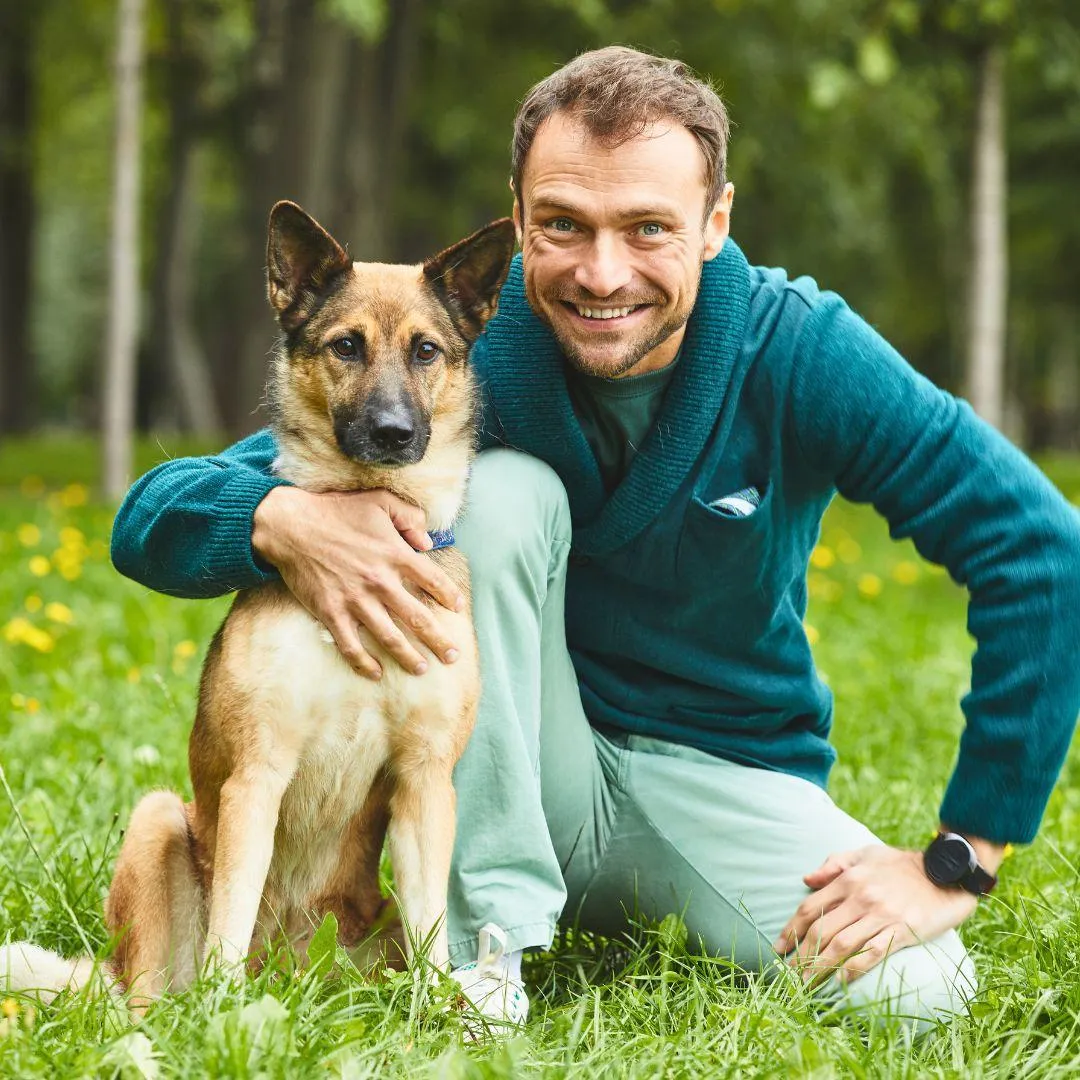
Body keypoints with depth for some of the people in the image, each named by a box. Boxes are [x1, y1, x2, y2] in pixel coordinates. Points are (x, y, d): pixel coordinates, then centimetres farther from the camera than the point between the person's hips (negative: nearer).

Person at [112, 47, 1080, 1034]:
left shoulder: (798, 353, -17)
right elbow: (150, 522, -17)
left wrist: (956, 865, -19)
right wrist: (281, 518, -42)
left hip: (730, 775, 0)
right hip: (523, 777, 0)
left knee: (912, 992, -28)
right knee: (503, 486, -25)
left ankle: (657, 913, 3)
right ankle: (488, 932, -21)